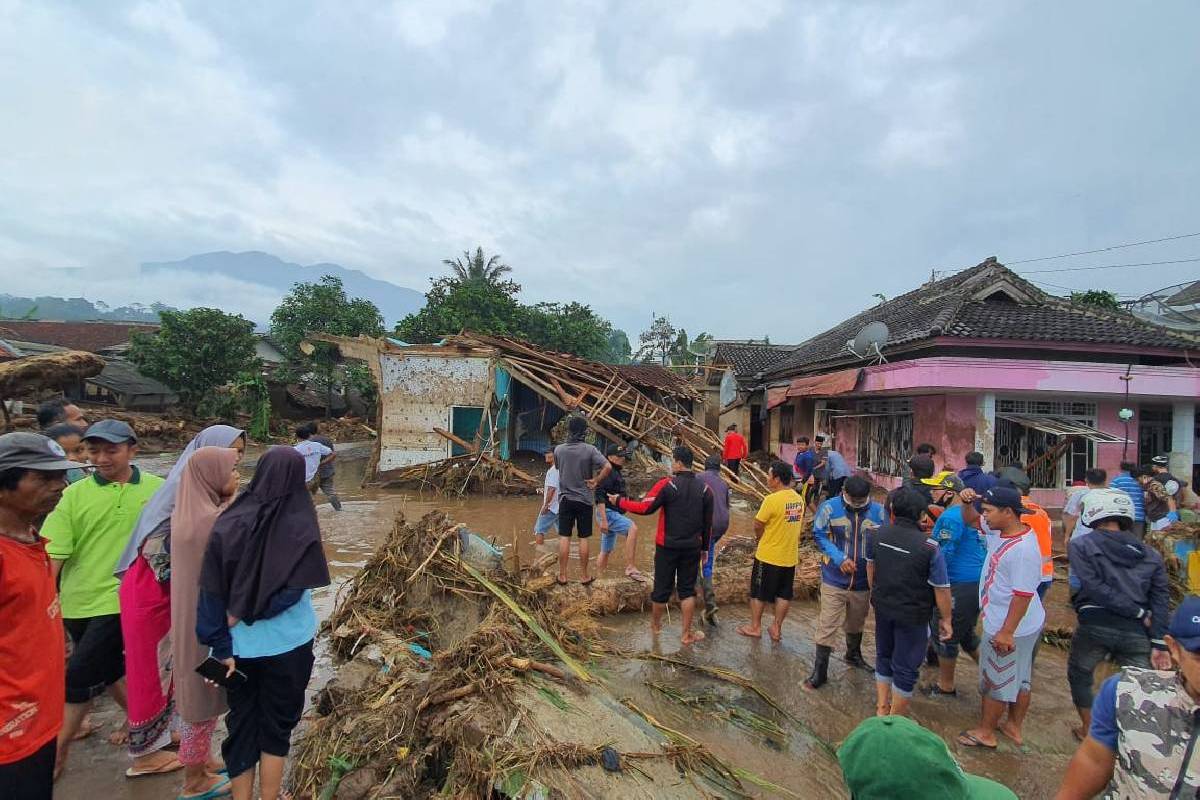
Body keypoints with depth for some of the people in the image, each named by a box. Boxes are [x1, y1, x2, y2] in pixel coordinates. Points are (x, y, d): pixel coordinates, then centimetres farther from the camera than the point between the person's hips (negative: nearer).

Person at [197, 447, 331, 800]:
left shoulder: (230, 522, -9)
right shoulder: (301, 526, -15)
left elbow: (213, 591, -9)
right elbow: (294, 589, -20)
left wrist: (221, 647, -4)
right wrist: (243, 613, -10)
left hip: (240, 647, 2)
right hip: (287, 646, -2)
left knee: (241, 726, 19)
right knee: (276, 727, 16)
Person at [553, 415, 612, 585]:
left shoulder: (559, 449, -4)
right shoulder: (590, 450, -12)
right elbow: (608, 467, -20)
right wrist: (595, 481, -9)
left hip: (565, 499, 1)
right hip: (584, 499, -1)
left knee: (564, 537, 7)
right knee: (583, 539, 8)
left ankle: (562, 576, 13)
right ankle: (584, 576, 16)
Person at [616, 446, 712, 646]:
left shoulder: (667, 485, -15)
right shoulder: (704, 488, 1)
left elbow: (645, 508, -18)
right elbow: (708, 522, 5)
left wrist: (619, 502, -6)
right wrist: (704, 547, 15)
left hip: (667, 546, -3)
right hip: (692, 547, 3)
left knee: (662, 586, 12)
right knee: (687, 589, 13)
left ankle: (655, 624, 32)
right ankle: (687, 634, 17)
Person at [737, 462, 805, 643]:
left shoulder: (772, 500, -23)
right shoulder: (799, 499, 0)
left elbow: (758, 525, -16)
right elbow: (800, 523, 8)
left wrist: (759, 537, 5)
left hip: (768, 556, -6)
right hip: (790, 557, 6)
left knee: (758, 593, 11)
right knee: (783, 595, 15)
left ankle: (755, 627, 23)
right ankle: (777, 629, 25)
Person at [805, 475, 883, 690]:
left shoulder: (878, 511, -7)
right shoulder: (829, 508, -15)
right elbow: (819, 535, -12)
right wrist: (839, 559, -22)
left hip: (863, 581, 3)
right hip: (834, 580, -3)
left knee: (856, 624, 25)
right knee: (827, 626, -2)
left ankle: (853, 654, 51)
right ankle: (819, 671, 10)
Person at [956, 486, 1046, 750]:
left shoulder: (1023, 549, -29)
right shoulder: (998, 532, -2)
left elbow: (1023, 595, -28)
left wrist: (1006, 632, -24)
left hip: (1009, 628, -9)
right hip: (1012, 623, 9)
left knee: (996, 680, 8)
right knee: (1020, 677, 22)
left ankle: (985, 732, 24)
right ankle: (1014, 727, 38)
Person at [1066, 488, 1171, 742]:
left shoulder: (1081, 544, -1)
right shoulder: (1150, 554, 12)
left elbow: (1095, 588, -12)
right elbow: (1160, 601, 6)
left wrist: (1139, 614, -4)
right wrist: (1160, 644, 4)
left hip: (1095, 625, -2)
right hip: (1137, 631, 3)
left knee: (1079, 676, 21)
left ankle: (1089, 730, 31)